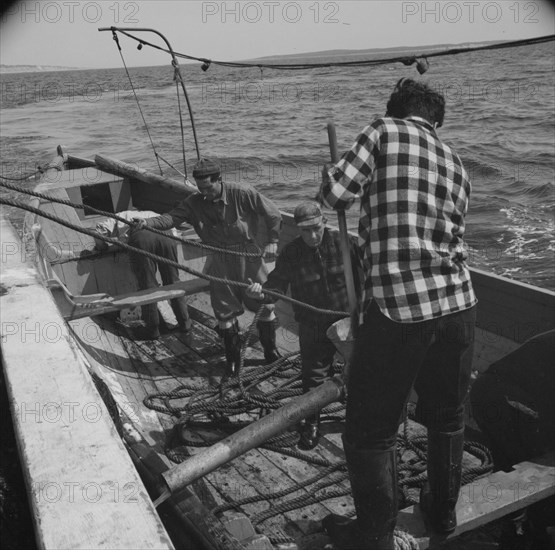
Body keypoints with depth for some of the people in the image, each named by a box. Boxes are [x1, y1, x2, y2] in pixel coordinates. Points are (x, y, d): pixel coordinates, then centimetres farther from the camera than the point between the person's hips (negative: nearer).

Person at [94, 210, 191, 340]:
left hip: (141, 237, -3)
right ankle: (185, 323, 17)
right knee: (173, 281, 12)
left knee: (147, 284, 3)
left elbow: (101, 228, 20)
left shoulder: (120, 217, 35)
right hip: (166, 235, 3)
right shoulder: (150, 214, 45)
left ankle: (152, 329, 8)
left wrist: (101, 246, 34)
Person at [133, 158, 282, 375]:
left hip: (248, 256, -2)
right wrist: (148, 222, -35)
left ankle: (270, 349, 31)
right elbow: (172, 217, -18)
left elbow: (272, 213, -7)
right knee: (225, 312, 8)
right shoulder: (194, 203, -7)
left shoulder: (242, 194, -15)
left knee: (265, 304, 8)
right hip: (219, 263, 2)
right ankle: (232, 357, 28)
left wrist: (272, 241, -10)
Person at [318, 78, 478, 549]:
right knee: (447, 418, 26)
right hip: (458, 304, 7)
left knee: (370, 431, 12)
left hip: (397, 310, -6)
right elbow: (449, 237, 15)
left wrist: (333, 172, 12)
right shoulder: (456, 165, 16)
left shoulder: (384, 132, 0)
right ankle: (444, 512, 45)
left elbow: (336, 193, -10)